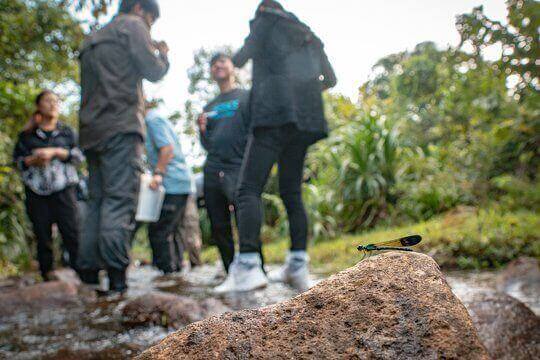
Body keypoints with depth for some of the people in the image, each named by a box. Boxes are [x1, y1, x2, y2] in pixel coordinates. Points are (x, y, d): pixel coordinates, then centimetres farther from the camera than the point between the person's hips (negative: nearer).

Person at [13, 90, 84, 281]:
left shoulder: (67, 132, 15)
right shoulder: (27, 135, 16)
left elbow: (79, 156, 4)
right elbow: (17, 159, 11)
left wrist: (55, 152, -8)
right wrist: (34, 160, -9)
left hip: (63, 189, -1)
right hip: (36, 191, 1)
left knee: (72, 232, -11)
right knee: (42, 235, 2)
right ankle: (47, 276, 9)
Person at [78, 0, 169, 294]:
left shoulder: (92, 40, 29)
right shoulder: (132, 24, 6)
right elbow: (154, 71, -2)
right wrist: (163, 55, 18)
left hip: (91, 131, 8)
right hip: (122, 127, -8)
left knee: (98, 201, 6)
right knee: (120, 201, -13)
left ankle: (89, 273, 2)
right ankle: (116, 275, -19)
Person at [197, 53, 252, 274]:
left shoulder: (246, 97, 10)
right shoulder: (209, 107, 23)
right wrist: (202, 129, 2)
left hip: (238, 169, -5)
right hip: (212, 172, 5)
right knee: (219, 229, 3)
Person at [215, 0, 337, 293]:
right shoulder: (309, 36, 29)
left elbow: (240, 58, 17)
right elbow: (330, 79, 29)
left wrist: (233, 63, 39)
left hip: (273, 113, -6)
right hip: (305, 117, 7)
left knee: (249, 189, -12)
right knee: (292, 192, 10)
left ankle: (248, 266, -25)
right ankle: (298, 266, 4)